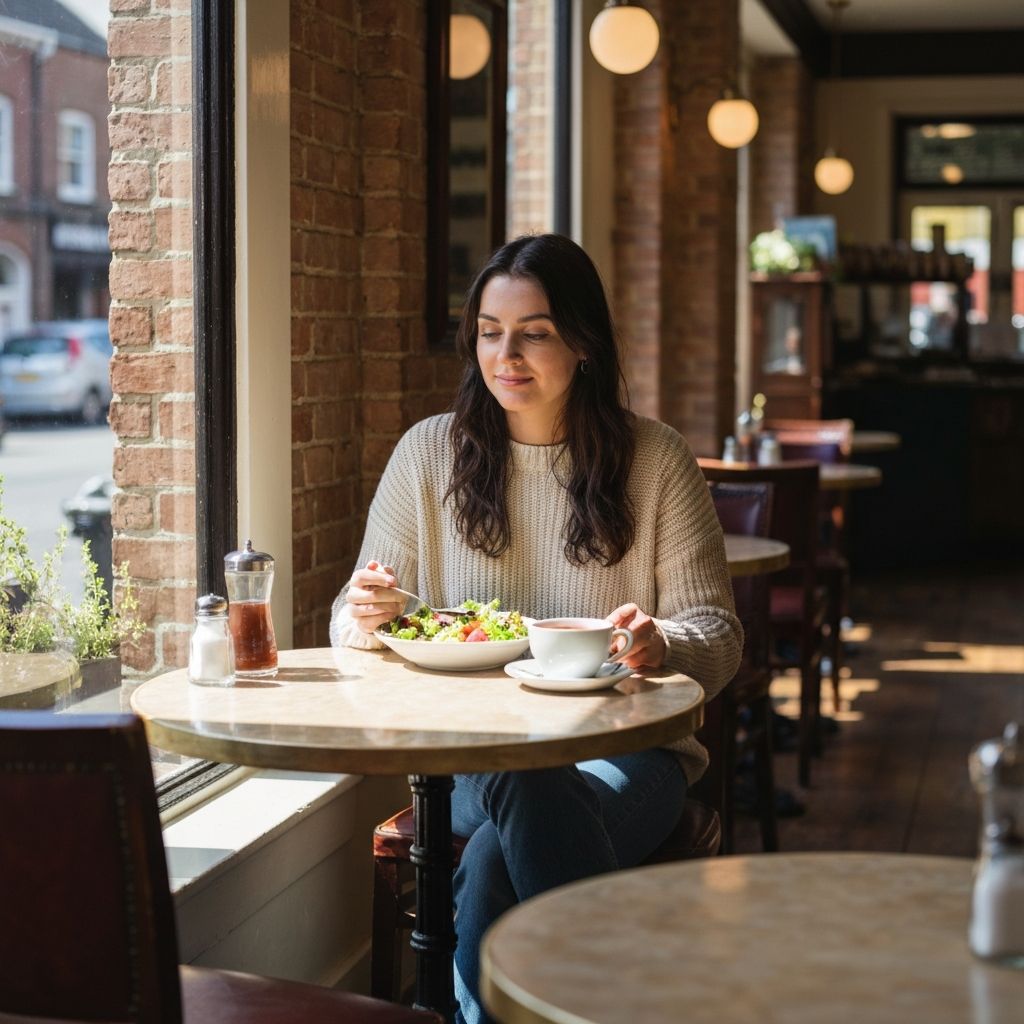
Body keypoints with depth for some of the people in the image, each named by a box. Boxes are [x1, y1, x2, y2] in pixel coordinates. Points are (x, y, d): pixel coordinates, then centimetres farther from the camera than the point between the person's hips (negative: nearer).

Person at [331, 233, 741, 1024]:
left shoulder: (656, 460, 5)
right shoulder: (429, 454, 9)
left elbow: (717, 633, 3)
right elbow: (356, 623, 12)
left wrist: (659, 644, -22)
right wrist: (364, 618, -14)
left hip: (623, 747, -1)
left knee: (498, 856, -35)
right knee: (521, 791, -37)